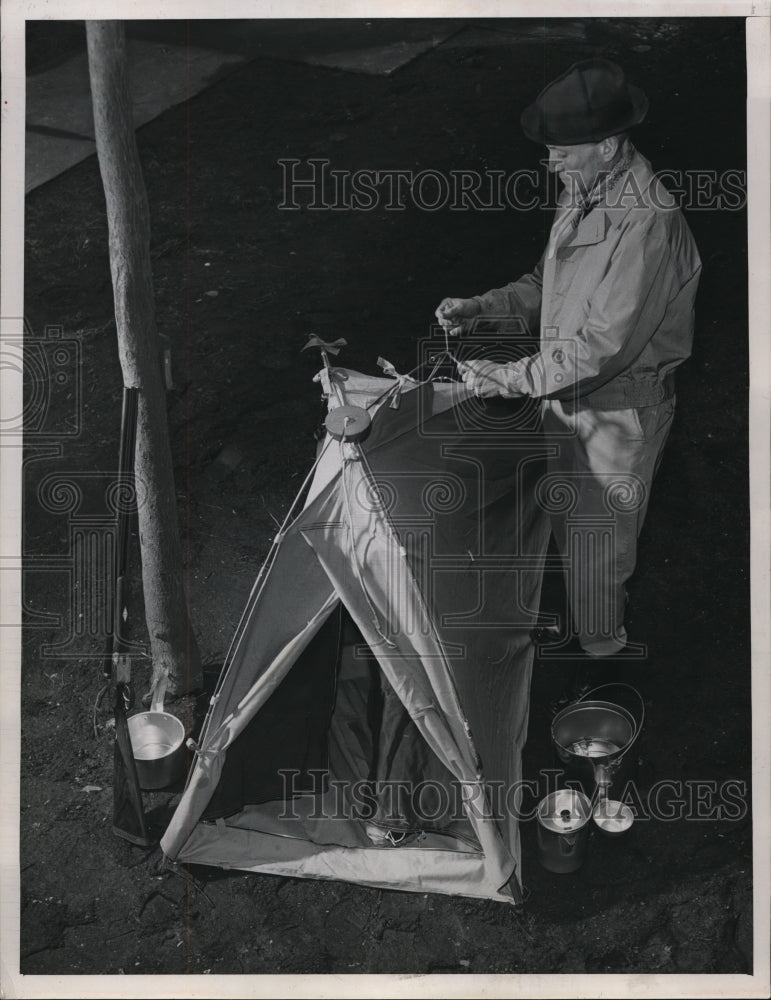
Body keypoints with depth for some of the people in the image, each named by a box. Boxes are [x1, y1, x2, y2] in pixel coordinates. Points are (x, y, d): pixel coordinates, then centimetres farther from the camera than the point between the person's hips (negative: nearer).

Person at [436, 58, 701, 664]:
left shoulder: (646, 223, -30)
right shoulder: (581, 194, -1)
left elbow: (604, 344, -31)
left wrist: (509, 379, -26)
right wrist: (481, 307, -2)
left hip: (618, 409, -8)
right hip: (566, 393, 8)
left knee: (597, 541, 10)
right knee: (567, 524, 25)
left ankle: (602, 648, 34)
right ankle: (574, 625, 47)